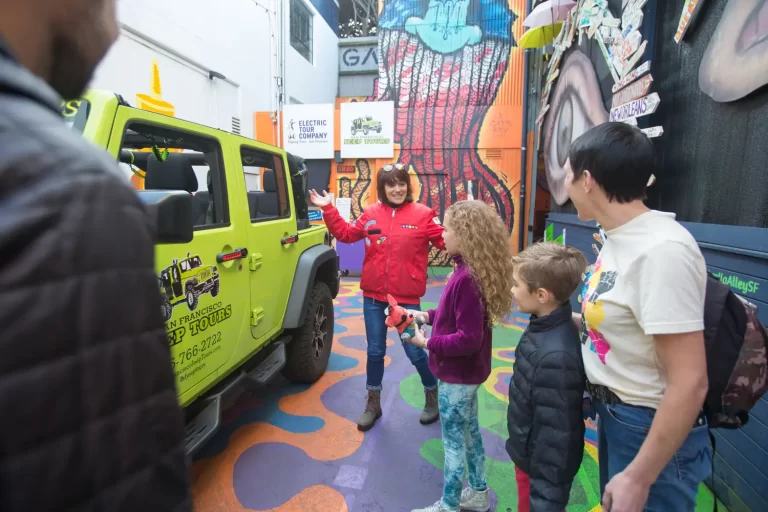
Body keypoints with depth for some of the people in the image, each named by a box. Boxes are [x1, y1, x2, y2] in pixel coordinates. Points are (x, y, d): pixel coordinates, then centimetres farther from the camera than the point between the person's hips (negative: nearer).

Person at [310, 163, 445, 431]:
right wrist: (328, 209, 6)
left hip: (407, 297, -3)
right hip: (373, 295, 3)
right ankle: (373, 403, 35)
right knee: (375, 351, 15)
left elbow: (448, 240, -9)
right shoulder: (371, 214, 3)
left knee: (414, 351, 9)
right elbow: (346, 233, 11)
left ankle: (433, 396, 37)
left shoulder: (422, 214, -7)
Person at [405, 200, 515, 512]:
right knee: (469, 432, 24)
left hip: (457, 375, -10)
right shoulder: (472, 271, 1)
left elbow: (469, 339, -28)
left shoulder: (467, 278, -29)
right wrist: (429, 316, 6)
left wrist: (428, 343, -18)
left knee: (454, 441, 9)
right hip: (467, 372, 10)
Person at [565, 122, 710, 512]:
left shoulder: (662, 249, -27)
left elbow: (690, 384, -27)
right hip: (615, 415, 8)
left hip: (652, 430, -8)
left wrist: (639, 478, -22)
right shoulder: (620, 236, 0)